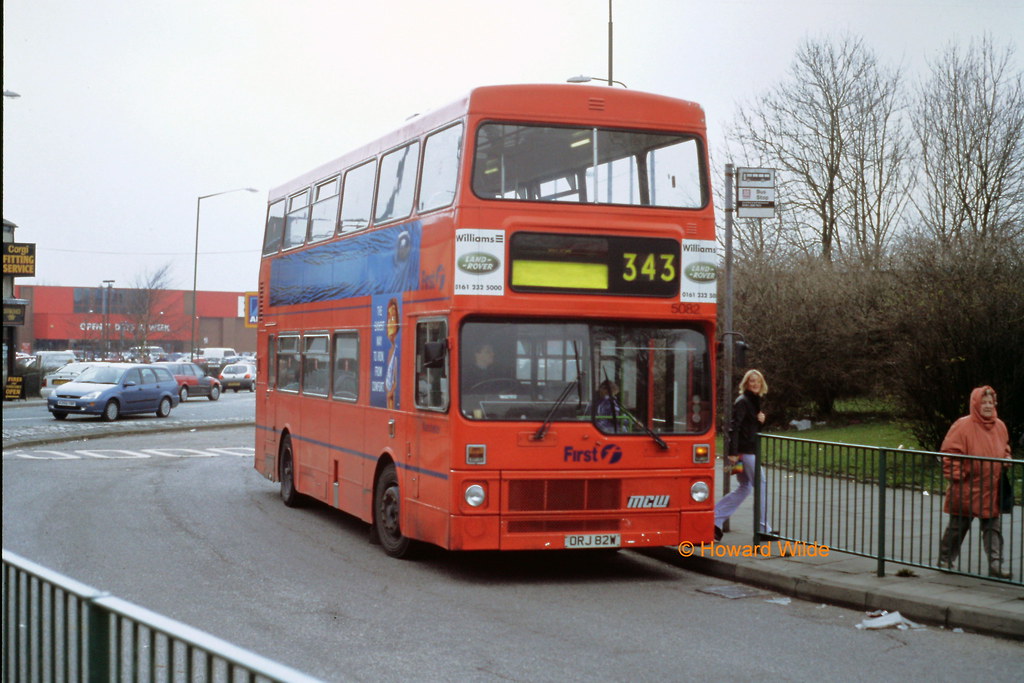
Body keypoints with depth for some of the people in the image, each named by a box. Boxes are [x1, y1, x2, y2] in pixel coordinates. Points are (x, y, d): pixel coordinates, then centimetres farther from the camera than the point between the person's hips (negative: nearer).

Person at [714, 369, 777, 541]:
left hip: (749, 450, 10)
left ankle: (715, 519, 10)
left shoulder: (754, 401, 16)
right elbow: (734, 427, -20)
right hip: (744, 450, -10)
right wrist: (733, 452, -25)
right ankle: (763, 528, 3)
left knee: (744, 487, 13)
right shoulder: (742, 401, -13)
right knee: (761, 485, -4)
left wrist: (760, 419, 1)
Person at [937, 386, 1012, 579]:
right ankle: (945, 559, 21)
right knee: (958, 526, 7)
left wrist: (1006, 460, 3)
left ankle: (995, 565, 0)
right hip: (967, 489, -5)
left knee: (993, 527, 1)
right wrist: (956, 476, -16)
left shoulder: (1000, 427, 8)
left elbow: (1005, 450, 24)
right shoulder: (963, 426, -11)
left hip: (992, 489, 5)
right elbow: (949, 452, -11)